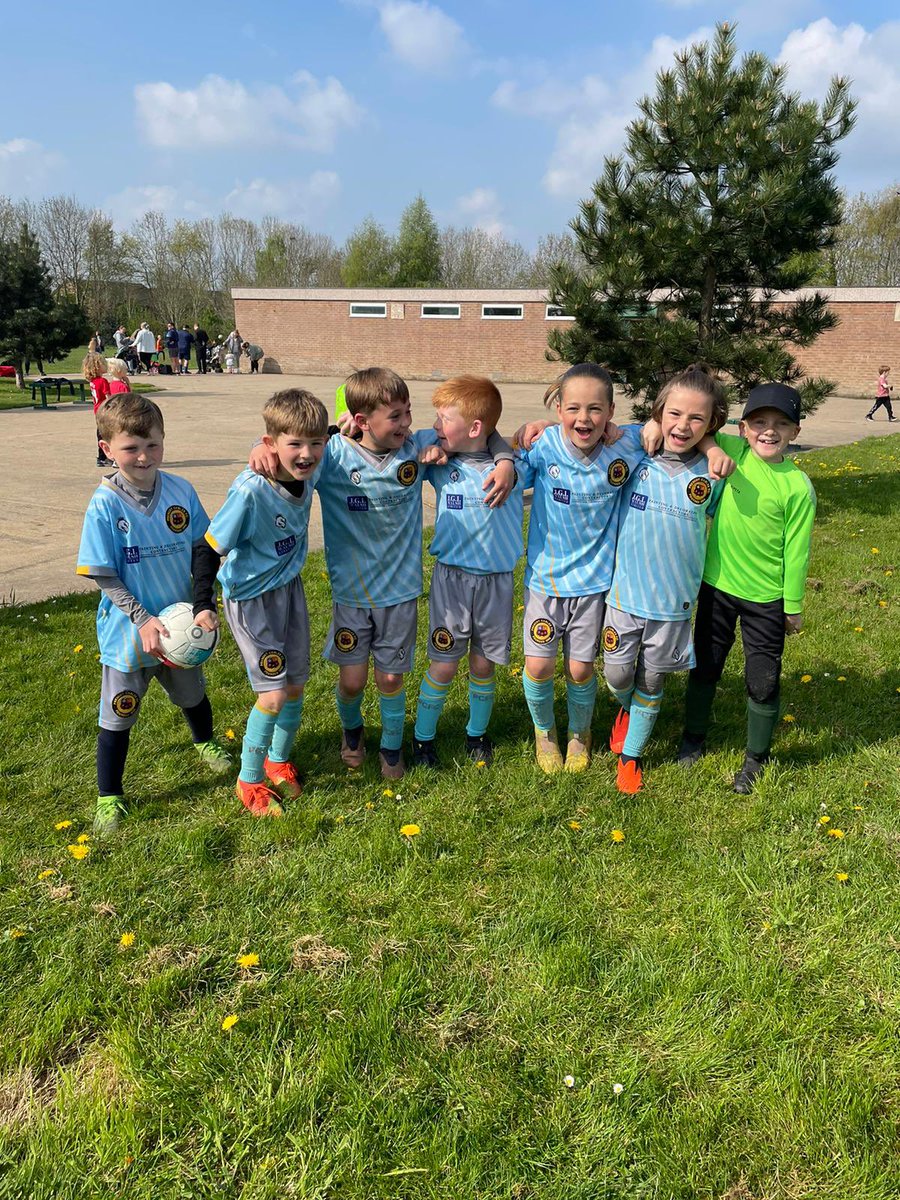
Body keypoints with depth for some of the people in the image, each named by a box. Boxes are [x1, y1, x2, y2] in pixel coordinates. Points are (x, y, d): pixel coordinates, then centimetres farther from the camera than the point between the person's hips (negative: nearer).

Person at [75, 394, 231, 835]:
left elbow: (204, 551, -1)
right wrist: (143, 620, -21)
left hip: (179, 625, 4)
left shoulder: (181, 491, -8)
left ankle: (204, 743, 55)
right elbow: (103, 576, -14)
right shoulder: (105, 504, -17)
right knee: (118, 715, 8)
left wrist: (204, 604, -11)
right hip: (127, 633, -3)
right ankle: (109, 797, 27)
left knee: (192, 695, 25)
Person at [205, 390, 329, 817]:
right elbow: (211, 549, -21)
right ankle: (249, 779, 16)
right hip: (250, 596, -6)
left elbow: (329, 437, 14)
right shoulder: (250, 491, -31)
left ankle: (280, 760, 37)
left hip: (289, 586, 6)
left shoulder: (308, 470, -12)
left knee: (296, 685, 12)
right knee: (274, 693, -7)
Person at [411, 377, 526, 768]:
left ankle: (477, 733, 34)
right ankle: (423, 737, 23)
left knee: (483, 664, 12)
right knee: (443, 666, 4)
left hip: (497, 579, 0)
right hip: (451, 577, 0)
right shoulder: (440, 462, -4)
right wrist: (427, 455, -12)